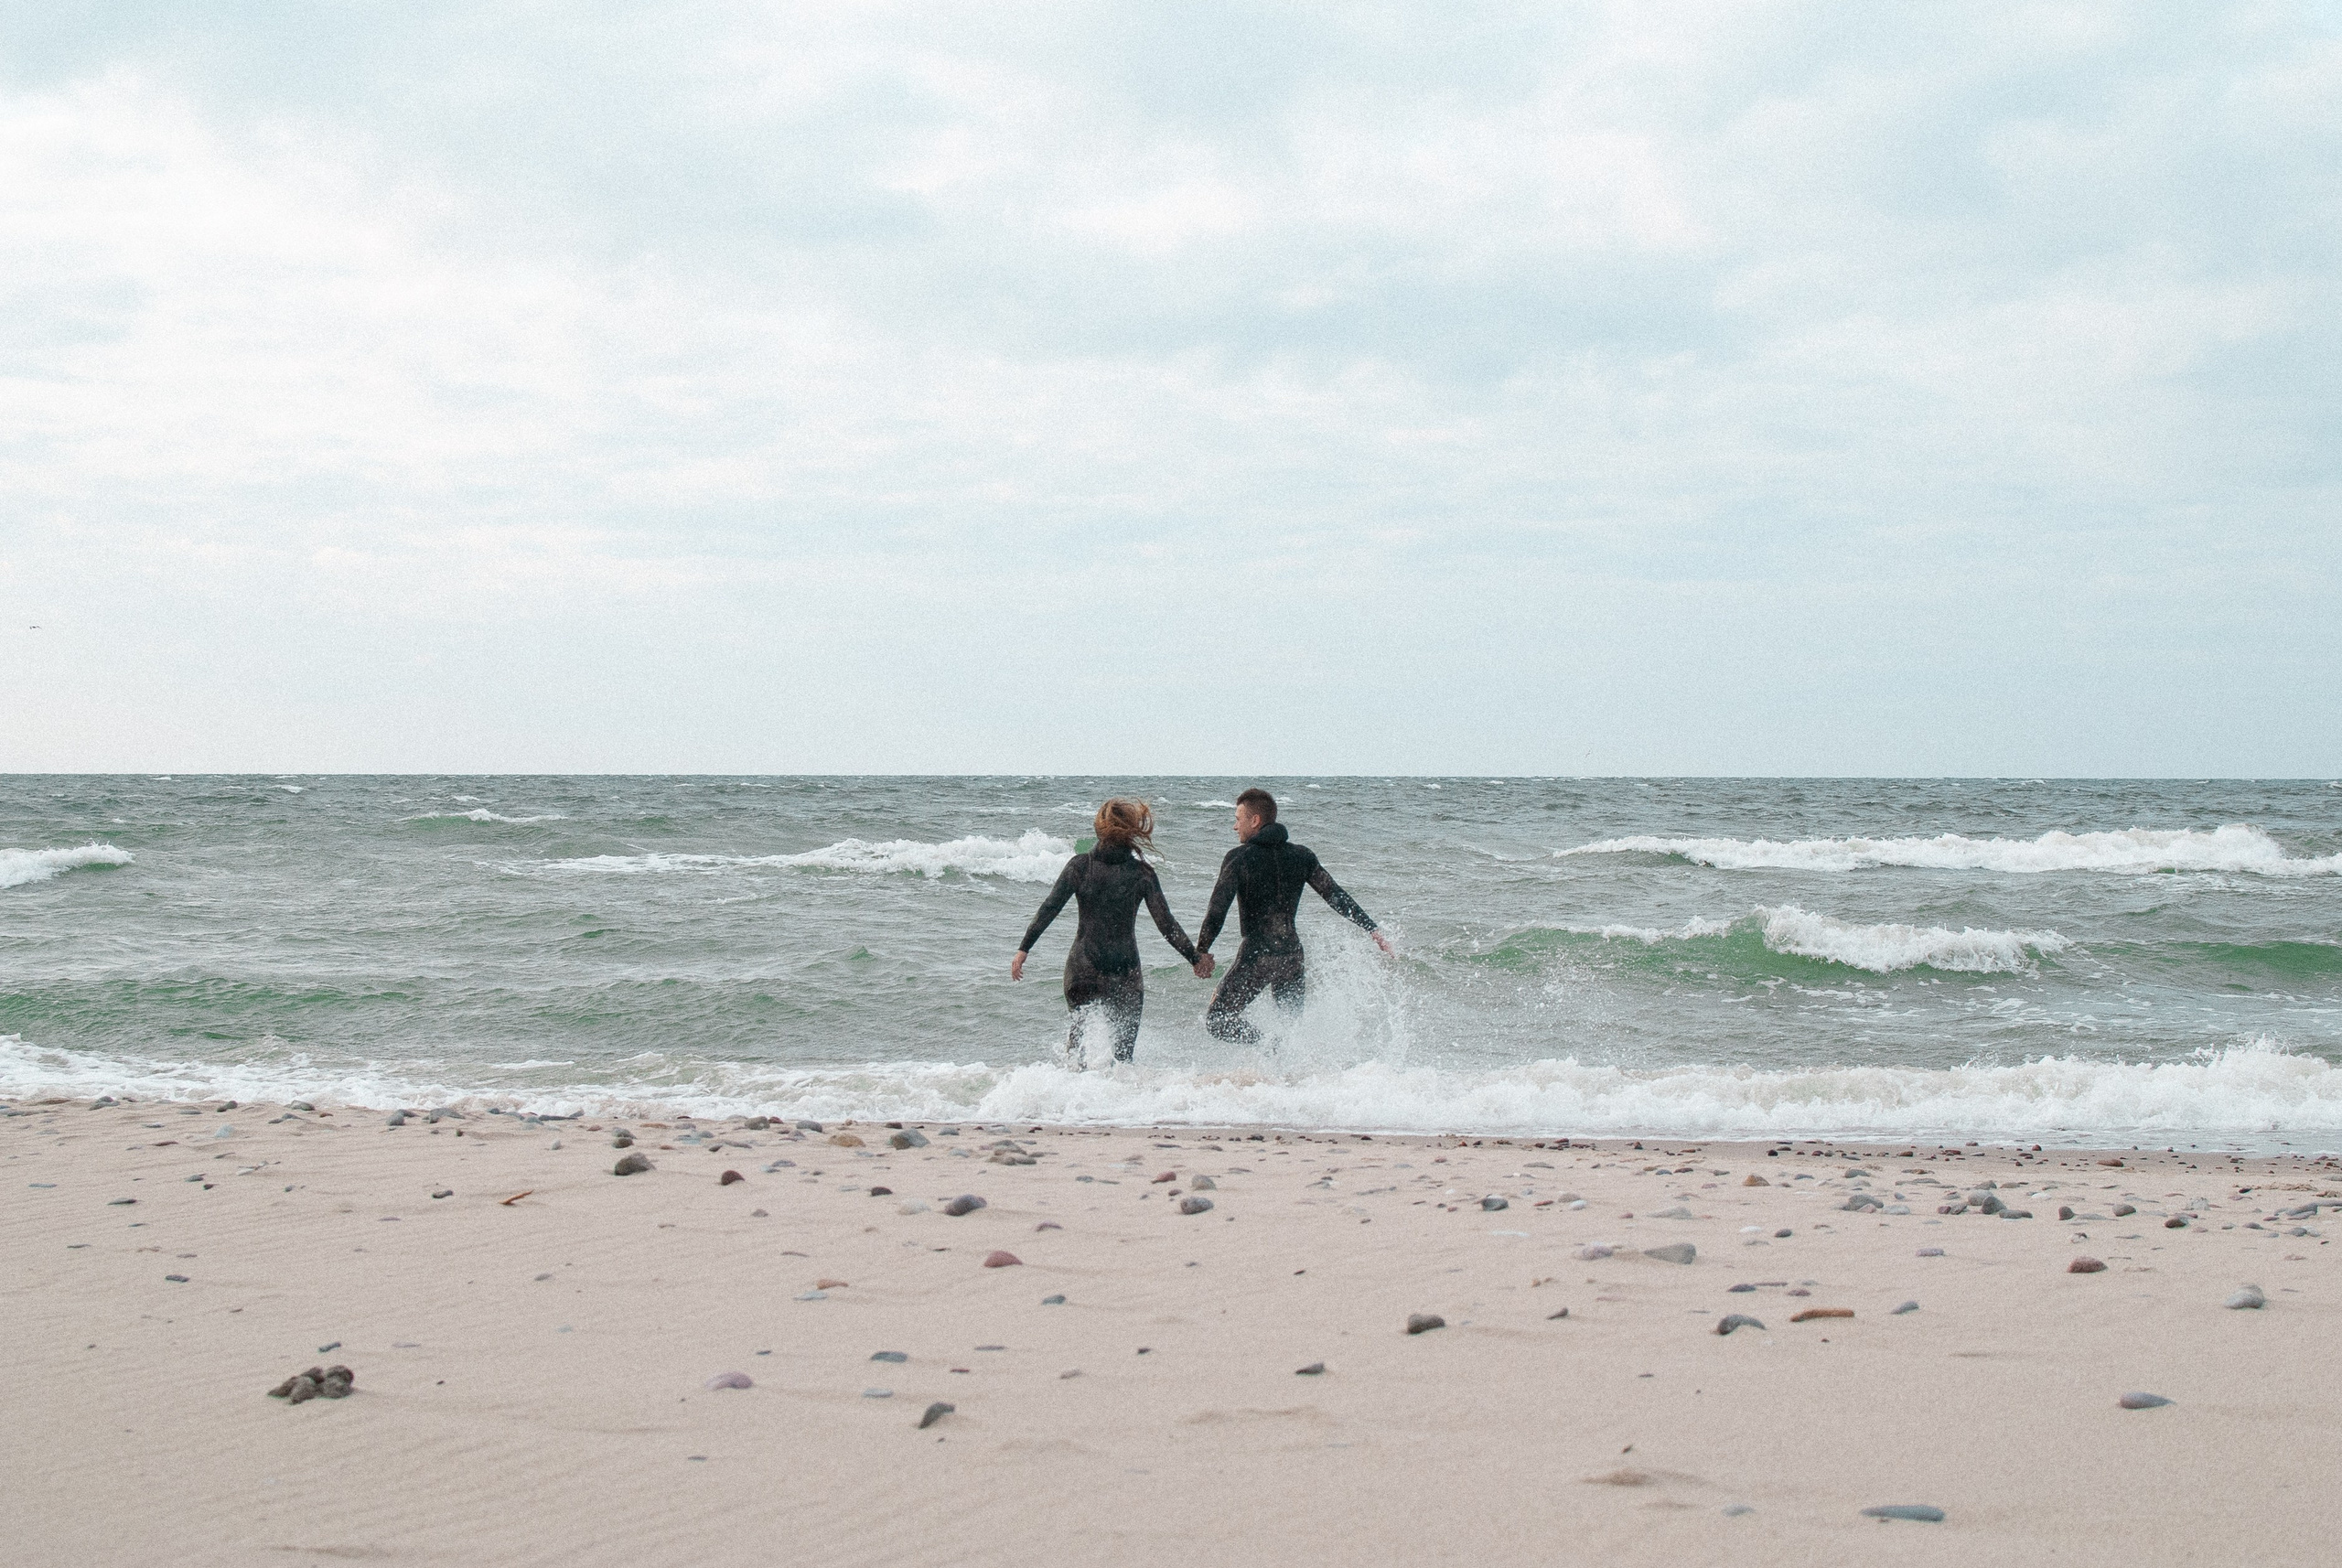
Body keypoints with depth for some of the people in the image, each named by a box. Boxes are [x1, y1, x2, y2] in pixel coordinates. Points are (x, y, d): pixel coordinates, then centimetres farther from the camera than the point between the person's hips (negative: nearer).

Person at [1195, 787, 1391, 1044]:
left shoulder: (1239, 858, -7)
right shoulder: (1301, 856, 7)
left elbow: (1218, 908, -13)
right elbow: (1336, 896, 6)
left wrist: (1201, 951, -5)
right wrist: (1374, 931, 10)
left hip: (1256, 956, -5)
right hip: (1292, 954, 5)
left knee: (1217, 1019, 2)